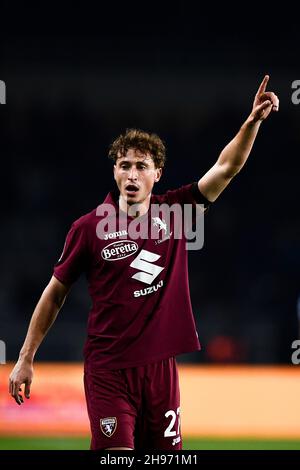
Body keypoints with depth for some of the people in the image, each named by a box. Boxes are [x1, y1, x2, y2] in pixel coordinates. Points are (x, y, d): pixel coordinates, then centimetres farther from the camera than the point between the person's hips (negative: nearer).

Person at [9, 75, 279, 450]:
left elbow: (226, 168, 0)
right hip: (108, 368, -3)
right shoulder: (89, 228, -3)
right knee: (116, 453, -14)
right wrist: (25, 358, 5)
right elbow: (55, 294, 5)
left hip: (160, 365, 3)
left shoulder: (173, 212, 4)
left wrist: (253, 121, -15)